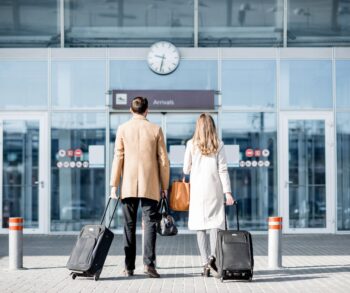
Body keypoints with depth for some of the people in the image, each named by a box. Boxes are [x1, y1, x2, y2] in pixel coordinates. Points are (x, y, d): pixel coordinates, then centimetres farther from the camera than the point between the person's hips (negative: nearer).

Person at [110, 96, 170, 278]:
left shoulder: (123, 129, 2)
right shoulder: (156, 130, 2)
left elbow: (118, 158, 0)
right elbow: (163, 160, 2)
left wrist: (114, 185, 4)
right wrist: (164, 186, 10)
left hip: (129, 186, 1)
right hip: (150, 186, -1)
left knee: (129, 226, 6)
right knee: (150, 223, 0)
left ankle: (129, 267, 7)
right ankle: (149, 263, -12)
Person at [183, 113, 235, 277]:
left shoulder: (191, 144, 0)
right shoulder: (218, 145, -1)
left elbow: (186, 170, 5)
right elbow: (223, 170, -3)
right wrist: (228, 192, -2)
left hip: (197, 190, 1)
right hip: (214, 190, 0)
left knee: (200, 227, 5)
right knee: (215, 224, 1)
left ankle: (206, 264, 2)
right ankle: (213, 257, -21)